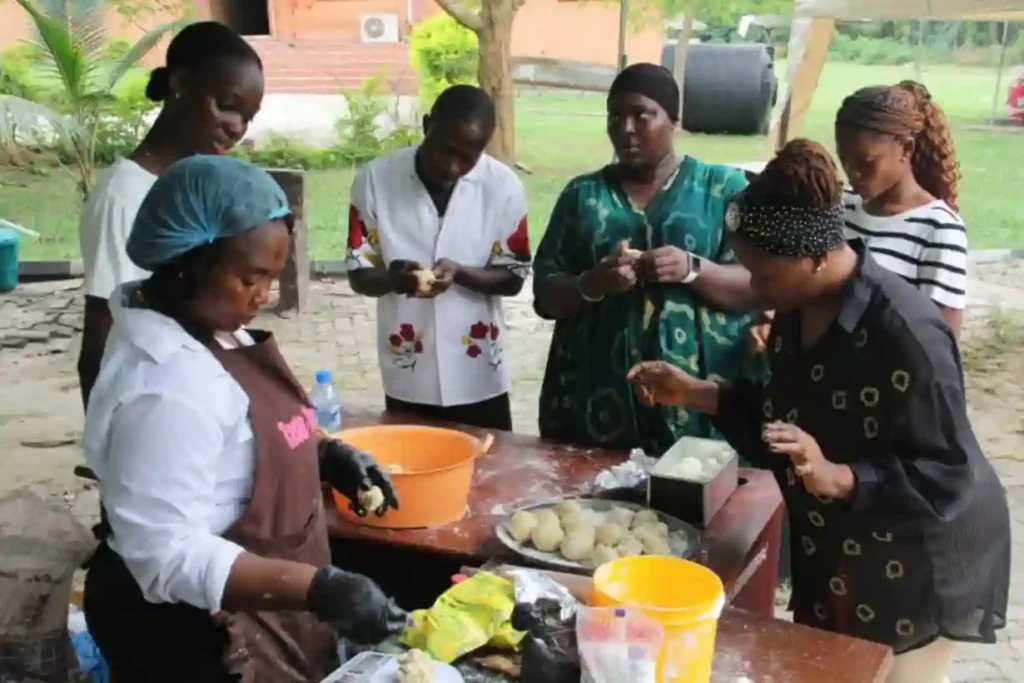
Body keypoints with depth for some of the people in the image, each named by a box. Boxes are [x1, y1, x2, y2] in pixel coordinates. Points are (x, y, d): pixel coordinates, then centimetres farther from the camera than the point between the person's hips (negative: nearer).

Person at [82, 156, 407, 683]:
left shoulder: (212, 324, 0)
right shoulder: (165, 385, -30)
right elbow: (168, 556, -31)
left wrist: (323, 453, -1)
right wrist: (321, 589, -34)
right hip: (191, 632, -9)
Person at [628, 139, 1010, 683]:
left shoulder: (905, 333, -29)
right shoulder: (797, 309, -3)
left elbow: (945, 475, -25)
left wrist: (836, 478, -38)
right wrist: (696, 394, -1)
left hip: (917, 567, -8)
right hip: (835, 553, 8)